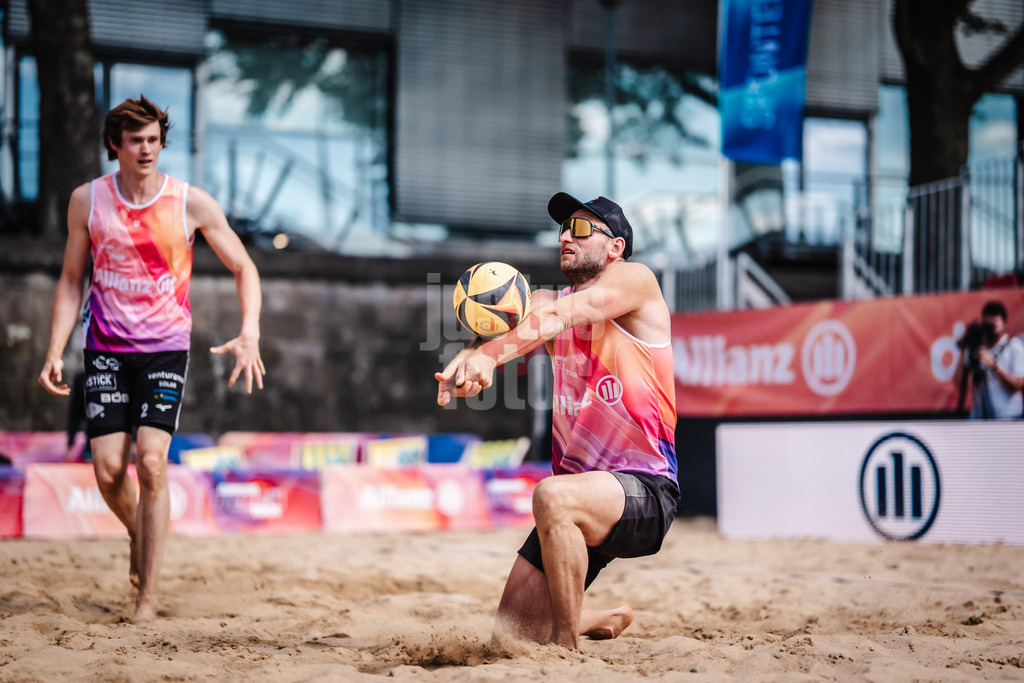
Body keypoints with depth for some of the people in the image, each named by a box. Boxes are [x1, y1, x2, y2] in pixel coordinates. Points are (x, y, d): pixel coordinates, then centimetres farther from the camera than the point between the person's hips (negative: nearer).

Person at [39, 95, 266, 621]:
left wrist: (249, 335, -13)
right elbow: (71, 281, 10)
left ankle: (149, 593, -8)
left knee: (151, 463, -16)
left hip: (166, 349, -2)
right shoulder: (87, 200, 0)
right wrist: (55, 352, 1)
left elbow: (244, 268, 2)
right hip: (106, 349, 2)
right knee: (108, 470, -4)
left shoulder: (191, 203, -5)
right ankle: (138, 534, 31)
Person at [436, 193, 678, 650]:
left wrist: (489, 355, -39)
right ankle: (609, 619, 32)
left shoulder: (634, 279, -4)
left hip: (645, 492, -7)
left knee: (553, 495, -38)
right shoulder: (549, 301, 13)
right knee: (512, 632, 2)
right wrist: (471, 356, -34)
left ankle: (566, 647, -24)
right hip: (581, 485, 7)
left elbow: (559, 315, -23)